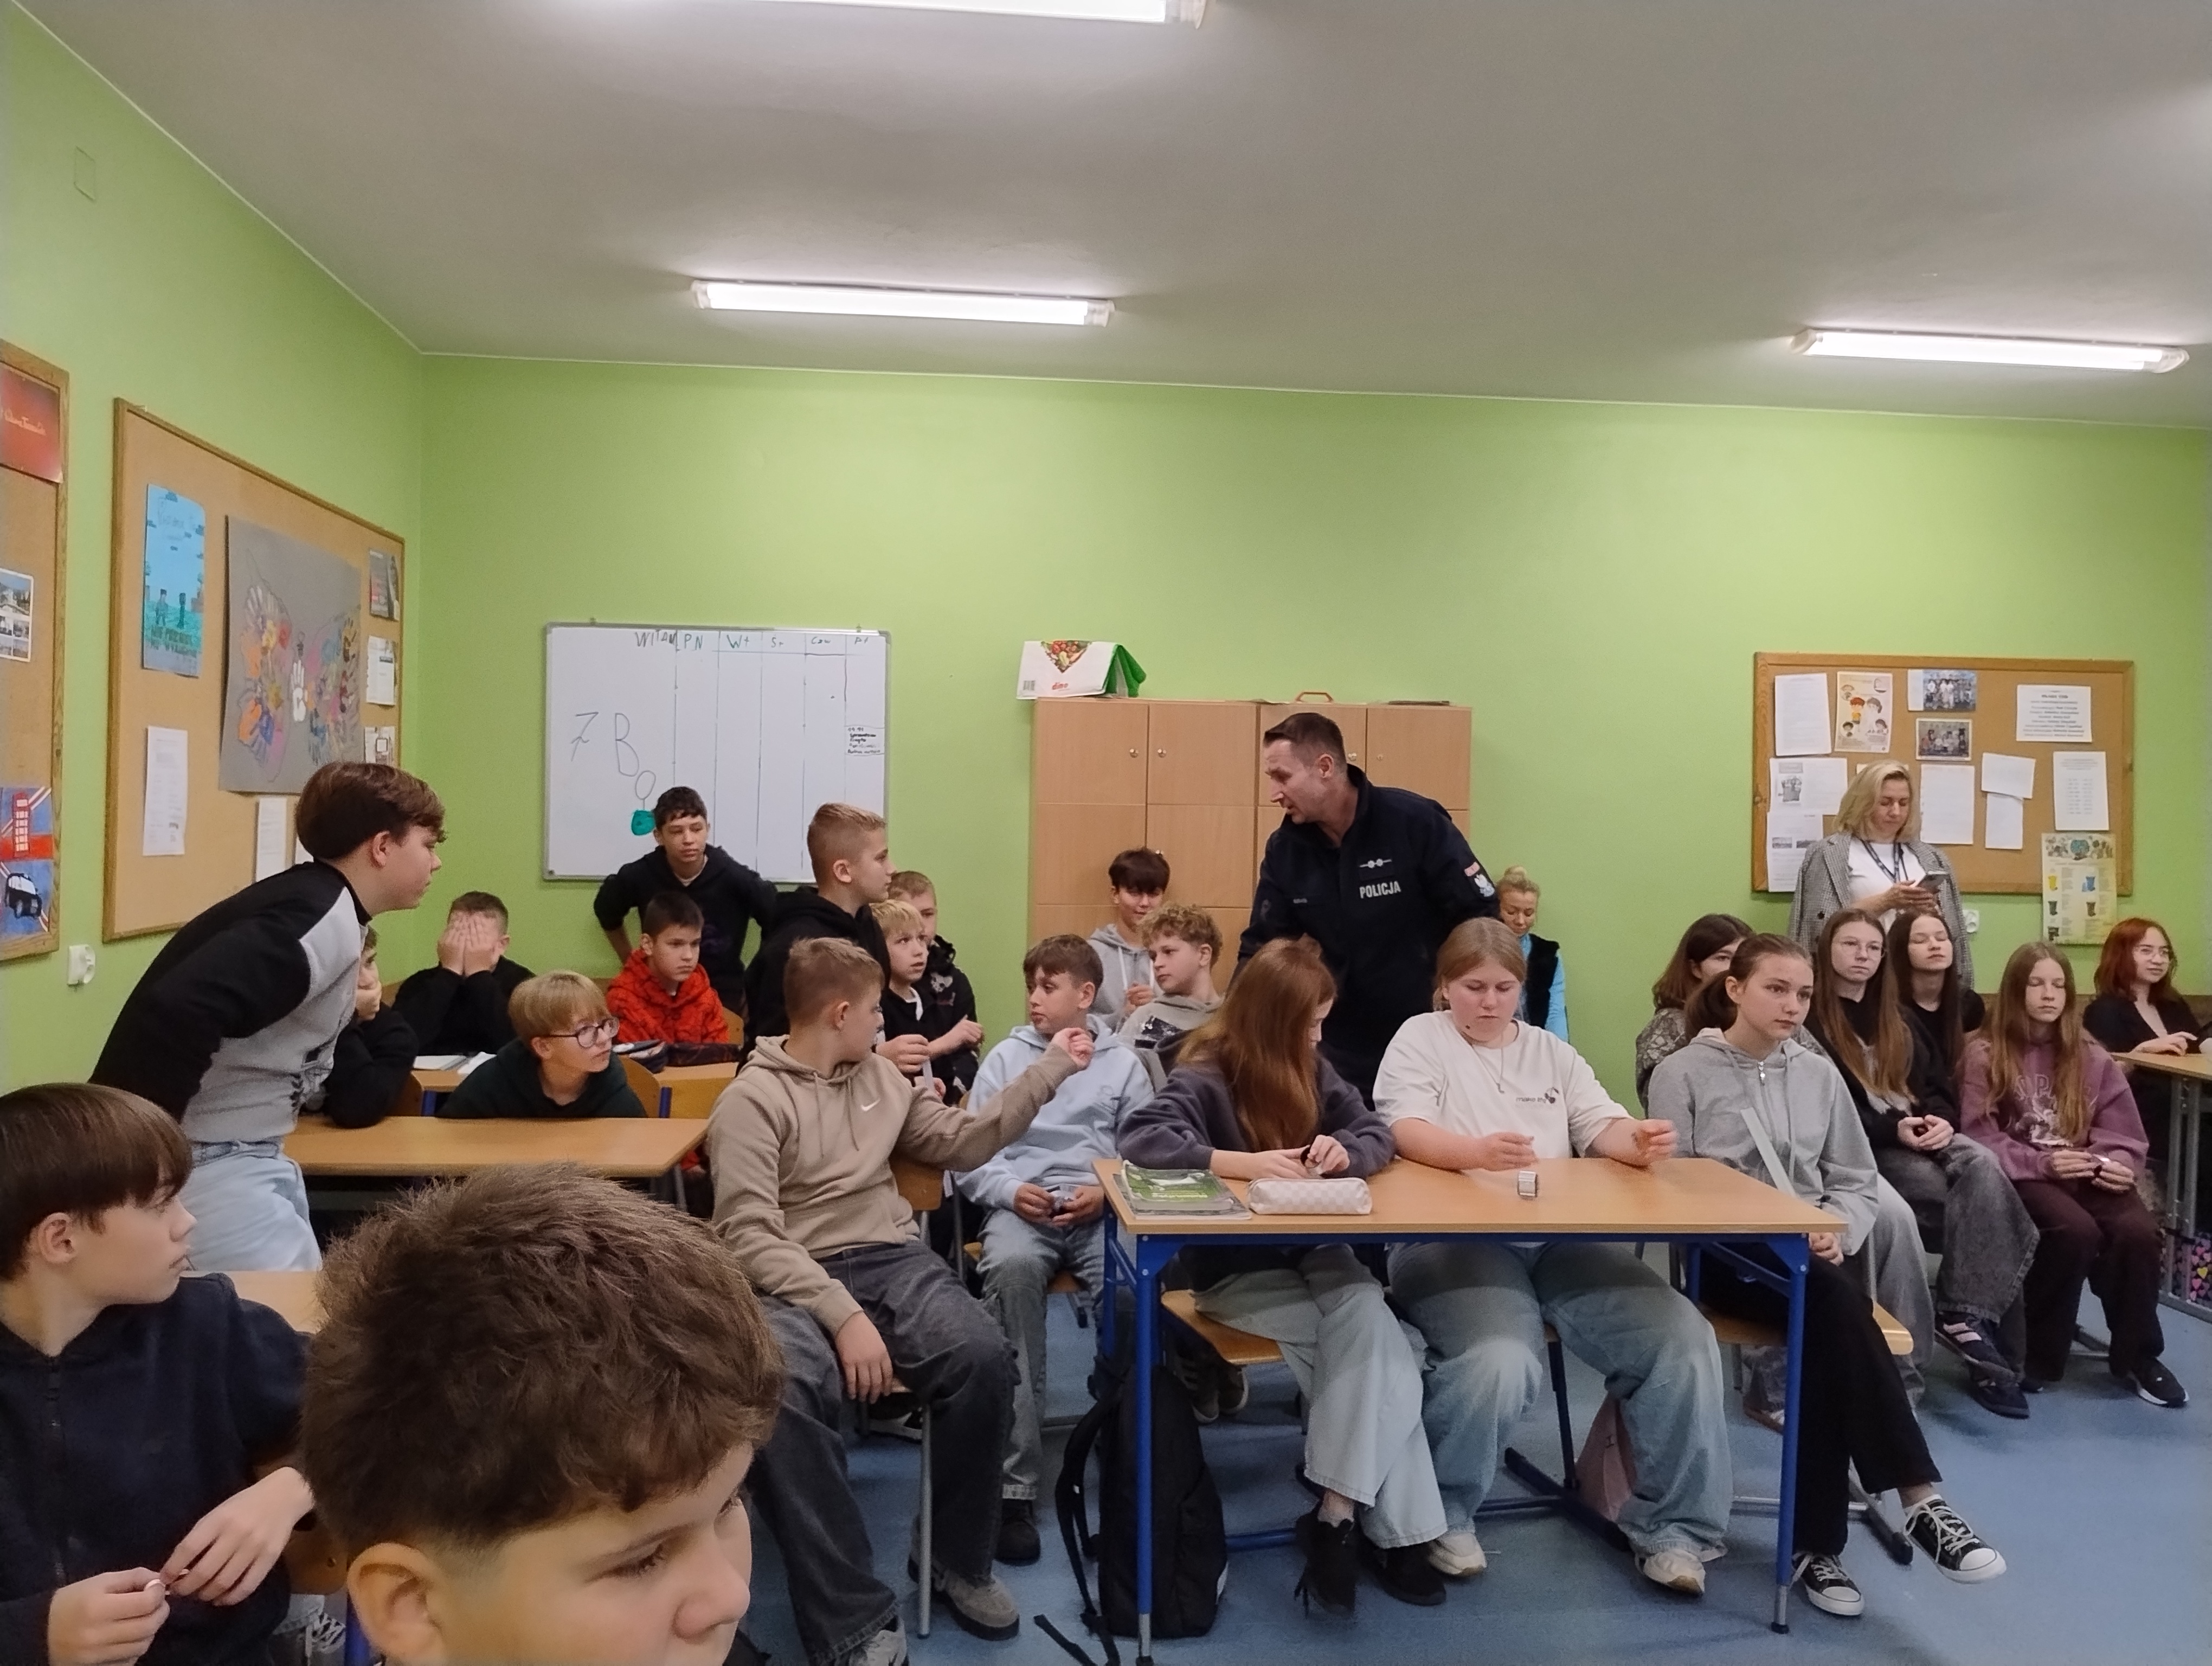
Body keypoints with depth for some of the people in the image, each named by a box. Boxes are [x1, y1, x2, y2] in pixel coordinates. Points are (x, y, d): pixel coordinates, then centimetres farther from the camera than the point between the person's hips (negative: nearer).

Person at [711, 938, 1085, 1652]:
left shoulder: (882, 1075, 16)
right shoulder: (751, 1099, -4)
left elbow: (962, 1140, 19)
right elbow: (749, 1237, -13)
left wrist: (1049, 1070, 17)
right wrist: (842, 1315, -24)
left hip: (892, 1259, 5)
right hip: (795, 1279, -4)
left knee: (984, 1356, -24)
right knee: (783, 1394, -37)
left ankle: (959, 1560, 1)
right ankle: (856, 1621, -23)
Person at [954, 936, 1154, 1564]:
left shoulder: (1123, 1062, 15)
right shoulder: (1005, 1057, 14)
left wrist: (1106, 1192, -12)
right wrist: (1010, 1190, -11)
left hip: (1100, 1211, 0)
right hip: (1022, 1205, 0)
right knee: (1010, 1266, -37)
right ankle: (1015, 1483, -33)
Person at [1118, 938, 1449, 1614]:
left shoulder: (1312, 1070, 6)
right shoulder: (1205, 1077, -13)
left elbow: (1378, 1134, 7)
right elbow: (1141, 1137, -29)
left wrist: (1345, 1151, -17)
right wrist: (1240, 1162, -35)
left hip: (1312, 1249, 5)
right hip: (1235, 1267, -5)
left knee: (1368, 1324, -26)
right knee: (1360, 1351, -26)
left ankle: (1341, 1515, -19)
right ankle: (1390, 1526, -16)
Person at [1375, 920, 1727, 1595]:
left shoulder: (1552, 1051, 23)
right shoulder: (1419, 1038, 8)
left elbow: (1603, 1129, 11)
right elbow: (1404, 1133, -9)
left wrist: (1639, 1141, -15)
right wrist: (1475, 1151, -30)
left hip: (1567, 1239, 5)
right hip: (1458, 1241, -5)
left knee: (1685, 1341, -16)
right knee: (1501, 1365, -33)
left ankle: (1674, 1527, 1)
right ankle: (1442, 1513, -5)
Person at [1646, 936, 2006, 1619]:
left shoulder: (1819, 1074, 14)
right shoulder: (1682, 1073, -1)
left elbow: (1857, 1182, 14)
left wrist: (1835, 1231, -8)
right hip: (1725, 1256, -4)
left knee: (1827, 1331, -30)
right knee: (1835, 1303, -34)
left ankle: (1817, 1545, -27)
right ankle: (1921, 1502, -32)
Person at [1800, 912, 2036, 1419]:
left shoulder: (1894, 1019, 22)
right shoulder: (1812, 1020, 0)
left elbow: (1929, 1084, 16)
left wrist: (1939, 1121, -7)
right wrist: (1894, 1130, -19)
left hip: (1916, 1132, 6)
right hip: (1859, 1147, -6)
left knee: (1981, 1166, -26)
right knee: (1962, 1189, -29)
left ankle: (1966, 1314, -29)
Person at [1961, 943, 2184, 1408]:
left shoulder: (2091, 1057, 15)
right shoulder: (1985, 1055, 2)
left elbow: (2122, 1132, 10)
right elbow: (1980, 1138, -5)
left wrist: (2118, 1164, -12)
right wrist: (2042, 1163, -18)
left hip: (2087, 1175, 4)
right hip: (2022, 1177, -4)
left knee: (2138, 1231, -28)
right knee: (2076, 1230, -34)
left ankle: (2136, 1355, -5)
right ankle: (2037, 1355, -14)